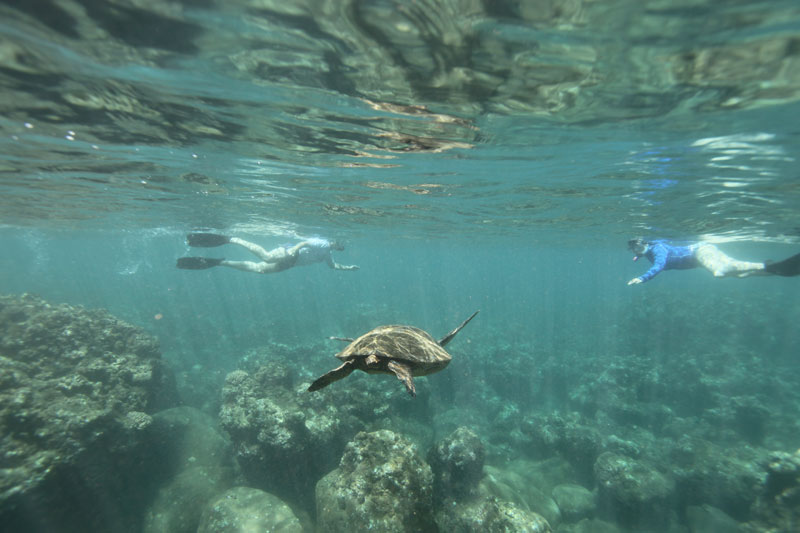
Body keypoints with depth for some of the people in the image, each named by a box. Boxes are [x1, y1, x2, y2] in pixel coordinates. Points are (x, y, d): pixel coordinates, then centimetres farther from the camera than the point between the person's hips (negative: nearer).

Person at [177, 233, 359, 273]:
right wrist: (294, 248, -31)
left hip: (289, 263, 8)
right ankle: (229, 239, -23)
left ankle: (219, 262, 4)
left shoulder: (327, 254, 24)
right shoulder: (323, 243, -3)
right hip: (288, 255, -8)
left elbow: (334, 266, 39)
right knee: (266, 257, -34)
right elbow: (306, 242, -16)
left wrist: (348, 268, 32)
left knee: (258, 268, 0)